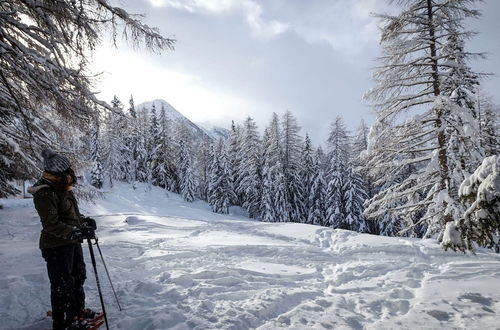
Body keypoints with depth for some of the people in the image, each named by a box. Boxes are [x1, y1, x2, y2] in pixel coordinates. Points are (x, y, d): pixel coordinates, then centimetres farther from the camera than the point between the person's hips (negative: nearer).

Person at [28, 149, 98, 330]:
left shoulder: (64, 188, 6)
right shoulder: (45, 194, -22)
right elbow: (52, 225, -26)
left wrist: (84, 221, 2)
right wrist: (76, 233, -33)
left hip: (72, 242, 10)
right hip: (56, 246, -9)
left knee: (78, 276, 22)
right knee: (63, 284, 2)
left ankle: (78, 310, 41)